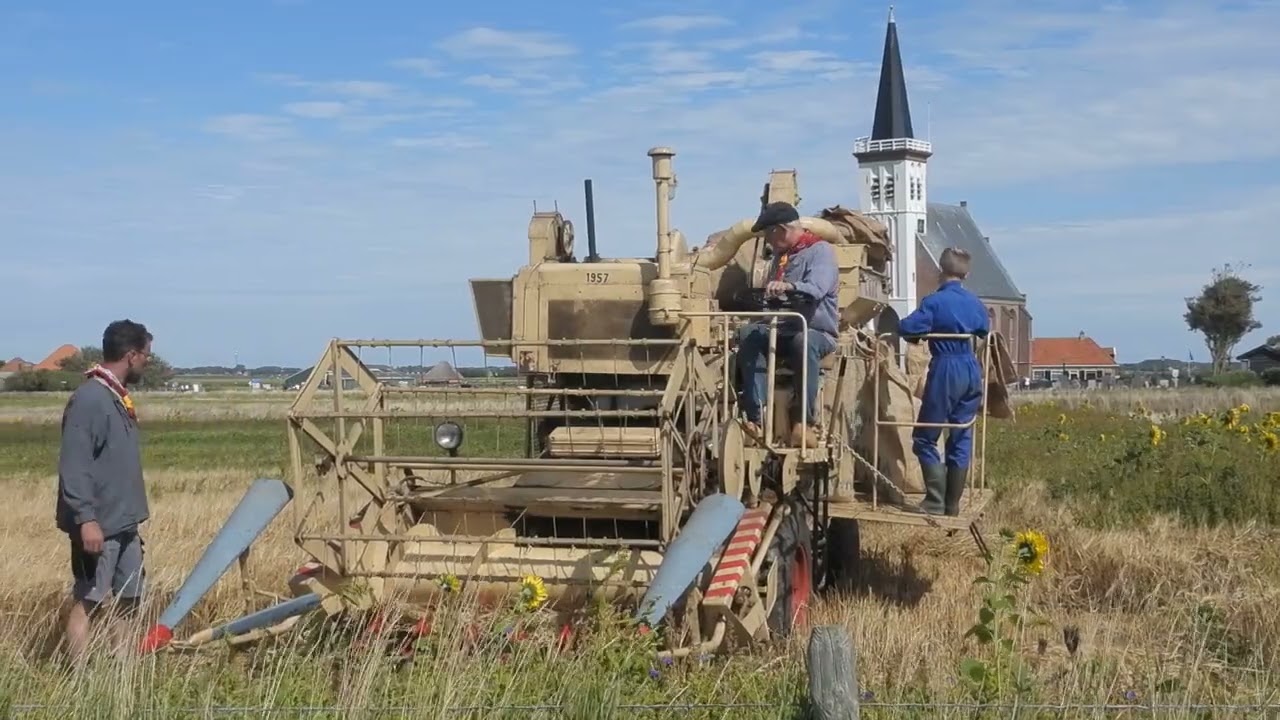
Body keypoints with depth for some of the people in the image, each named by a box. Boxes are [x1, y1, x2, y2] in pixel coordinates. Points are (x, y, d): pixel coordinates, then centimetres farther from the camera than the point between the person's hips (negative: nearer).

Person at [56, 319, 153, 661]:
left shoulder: (117, 396, 12)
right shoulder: (90, 398, -18)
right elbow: (73, 465, -23)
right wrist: (86, 518, -26)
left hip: (123, 520, 10)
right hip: (98, 523, -10)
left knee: (131, 597, 14)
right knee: (87, 600, -3)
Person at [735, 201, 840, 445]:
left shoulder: (820, 250, -6)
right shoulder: (780, 255, 19)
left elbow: (817, 289, -27)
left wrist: (788, 286, -45)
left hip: (817, 332, -6)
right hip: (781, 330, 6)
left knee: (804, 341, -40)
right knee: (749, 333, -24)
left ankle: (804, 420, -36)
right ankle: (754, 416, -33)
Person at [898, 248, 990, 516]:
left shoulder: (935, 301, -12)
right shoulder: (975, 302, 8)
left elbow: (908, 328, -21)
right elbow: (985, 331, 25)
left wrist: (915, 336, -1)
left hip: (945, 370, -6)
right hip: (972, 370, 6)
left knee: (925, 438, 3)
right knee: (961, 439, 11)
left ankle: (936, 502, -3)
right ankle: (953, 505, 14)